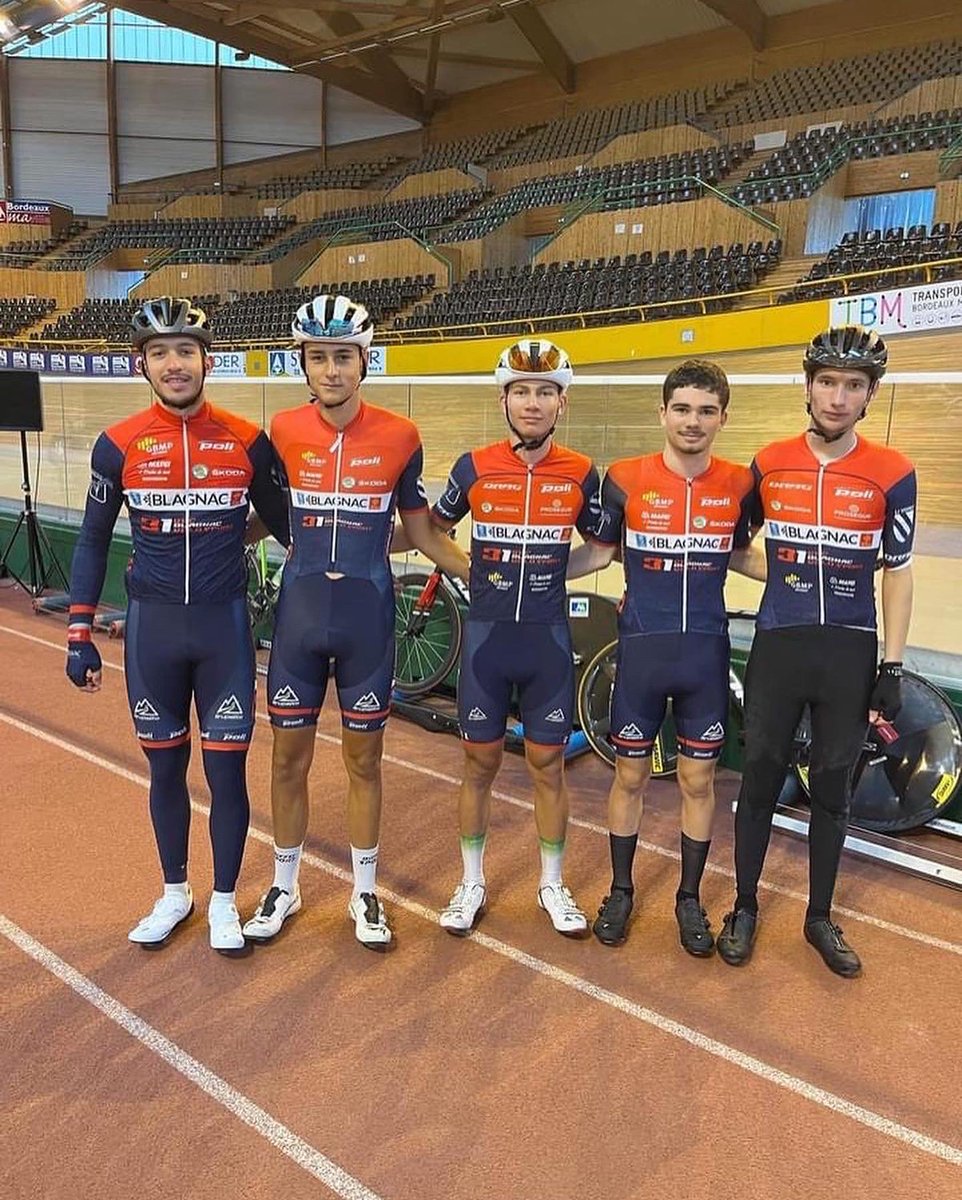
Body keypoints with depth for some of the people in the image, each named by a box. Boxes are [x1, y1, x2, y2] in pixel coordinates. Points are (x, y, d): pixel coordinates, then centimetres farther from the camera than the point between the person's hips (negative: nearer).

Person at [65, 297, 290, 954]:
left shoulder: (248, 442, -4)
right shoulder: (119, 445, -2)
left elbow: (287, 528, 6)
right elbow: (93, 541, 6)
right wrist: (79, 634, 4)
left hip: (224, 625, -1)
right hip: (152, 627, 1)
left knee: (227, 769, 4)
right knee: (166, 767, 13)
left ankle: (224, 900, 25)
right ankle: (175, 893, 34)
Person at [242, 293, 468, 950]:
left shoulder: (399, 436, -7)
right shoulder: (284, 432, -3)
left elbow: (422, 530, 3)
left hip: (367, 616, -1)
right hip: (300, 611, 2)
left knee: (363, 758, 11)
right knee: (289, 756, 11)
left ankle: (365, 893, 29)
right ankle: (285, 886, 31)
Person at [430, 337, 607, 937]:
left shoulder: (581, 473, -2)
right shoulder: (475, 466, -4)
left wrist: (554, 570, -1)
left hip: (548, 637, 0)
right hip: (487, 634, 0)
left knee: (548, 765, 10)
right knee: (480, 765, 10)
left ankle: (553, 884, 27)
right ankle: (472, 882, 27)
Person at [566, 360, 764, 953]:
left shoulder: (739, 485, -1)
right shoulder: (626, 479, -7)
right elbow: (600, 551, 6)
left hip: (706, 655, 2)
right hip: (641, 652, -1)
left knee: (698, 780, 11)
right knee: (631, 775, 11)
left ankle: (690, 898, 30)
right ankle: (621, 891, 29)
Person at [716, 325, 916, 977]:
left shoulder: (892, 473, -3)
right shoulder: (770, 464, 1)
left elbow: (898, 571, 0)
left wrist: (893, 668, -3)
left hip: (852, 651, 0)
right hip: (778, 645, 1)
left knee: (833, 789, 11)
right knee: (760, 780, 8)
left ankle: (821, 918, 28)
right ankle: (745, 909, 25)